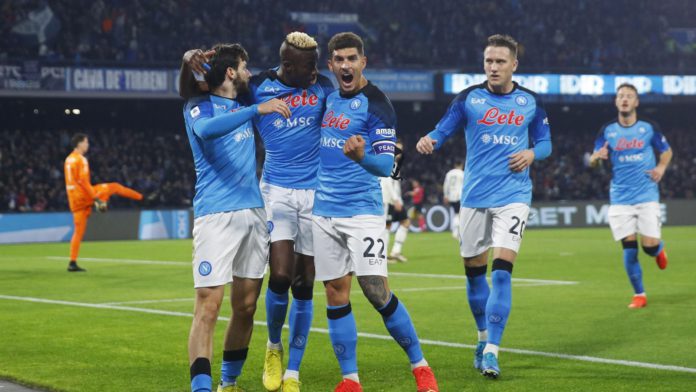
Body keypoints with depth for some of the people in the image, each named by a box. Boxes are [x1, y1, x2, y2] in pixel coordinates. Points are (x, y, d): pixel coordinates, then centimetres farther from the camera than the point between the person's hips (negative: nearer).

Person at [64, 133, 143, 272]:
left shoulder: (69, 159, 16)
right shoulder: (81, 159, -12)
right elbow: (83, 181, -21)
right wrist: (96, 198, -22)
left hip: (74, 200, 8)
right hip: (84, 195, -8)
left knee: (78, 231, 8)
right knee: (114, 187, 5)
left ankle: (72, 263, 3)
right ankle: (140, 196, 16)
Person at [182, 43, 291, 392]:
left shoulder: (244, 104, 18)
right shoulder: (199, 106, -2)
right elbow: (206, 129, -27)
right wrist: (258, 110, -32)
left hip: (254, 212, 7)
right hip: (215, 215, -7)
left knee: (246, 307, 8)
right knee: (208, 305, -14)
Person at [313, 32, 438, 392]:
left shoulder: (375, 104, -9)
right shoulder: (330, 99, 11)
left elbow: (386, 165, -17)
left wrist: (361, 157, -37)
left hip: (362, 211, -6)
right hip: (324, 211, 6)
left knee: (377, 293, -10)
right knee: (335, 295, 4)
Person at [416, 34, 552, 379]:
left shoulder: (530, 102, 4)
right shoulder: (468, 99, 1)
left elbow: (545, 141, 14)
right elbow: (442, 131, 0)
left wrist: (531, 153, -8)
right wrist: (429, 140, -23)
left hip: (513, 196, -1)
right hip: (474, 197, 1)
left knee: (502, 271, -14)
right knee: (473, 270, 9)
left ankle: (491, 351, -12)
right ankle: (484, 337, 31)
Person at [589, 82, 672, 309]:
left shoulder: (649, 128, 2)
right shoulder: (607, 131, 4)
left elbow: (666, 151, 15)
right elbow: (592, 161, 3)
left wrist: (661, 167, -5)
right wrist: (597, 157, -21)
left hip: (647, 196, -1)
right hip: (620, 199, 1)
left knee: (649, 245, -9)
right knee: (629, 248, -5)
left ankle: (659, 249, 30)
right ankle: (639, 295, 9)